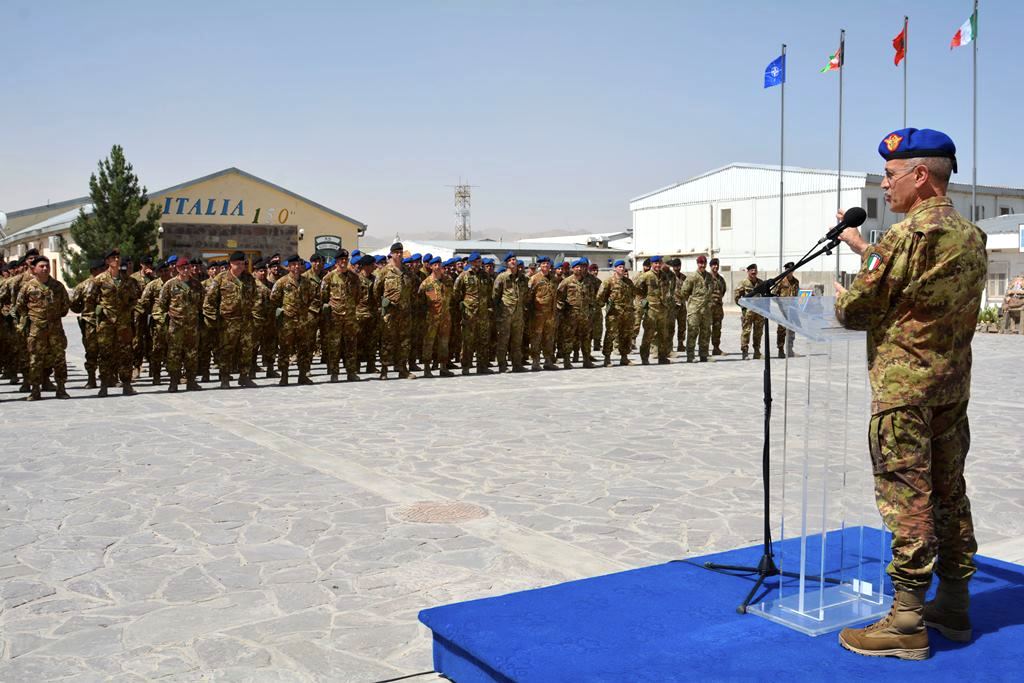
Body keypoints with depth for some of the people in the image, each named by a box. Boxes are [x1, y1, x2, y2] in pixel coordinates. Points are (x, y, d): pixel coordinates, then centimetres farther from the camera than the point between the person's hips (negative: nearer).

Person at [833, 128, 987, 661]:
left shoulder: (908, 235, -16)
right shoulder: (971, 236, 11)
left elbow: (857, 310, -12)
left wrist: (840, 296, 10)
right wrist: (861, 247, 26)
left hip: (904, 388, -9)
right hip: (953, 387, 9)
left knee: (906, 501, -4)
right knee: (949, 494, 15)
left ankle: (907, 622, 1)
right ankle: (953, 605, 26)